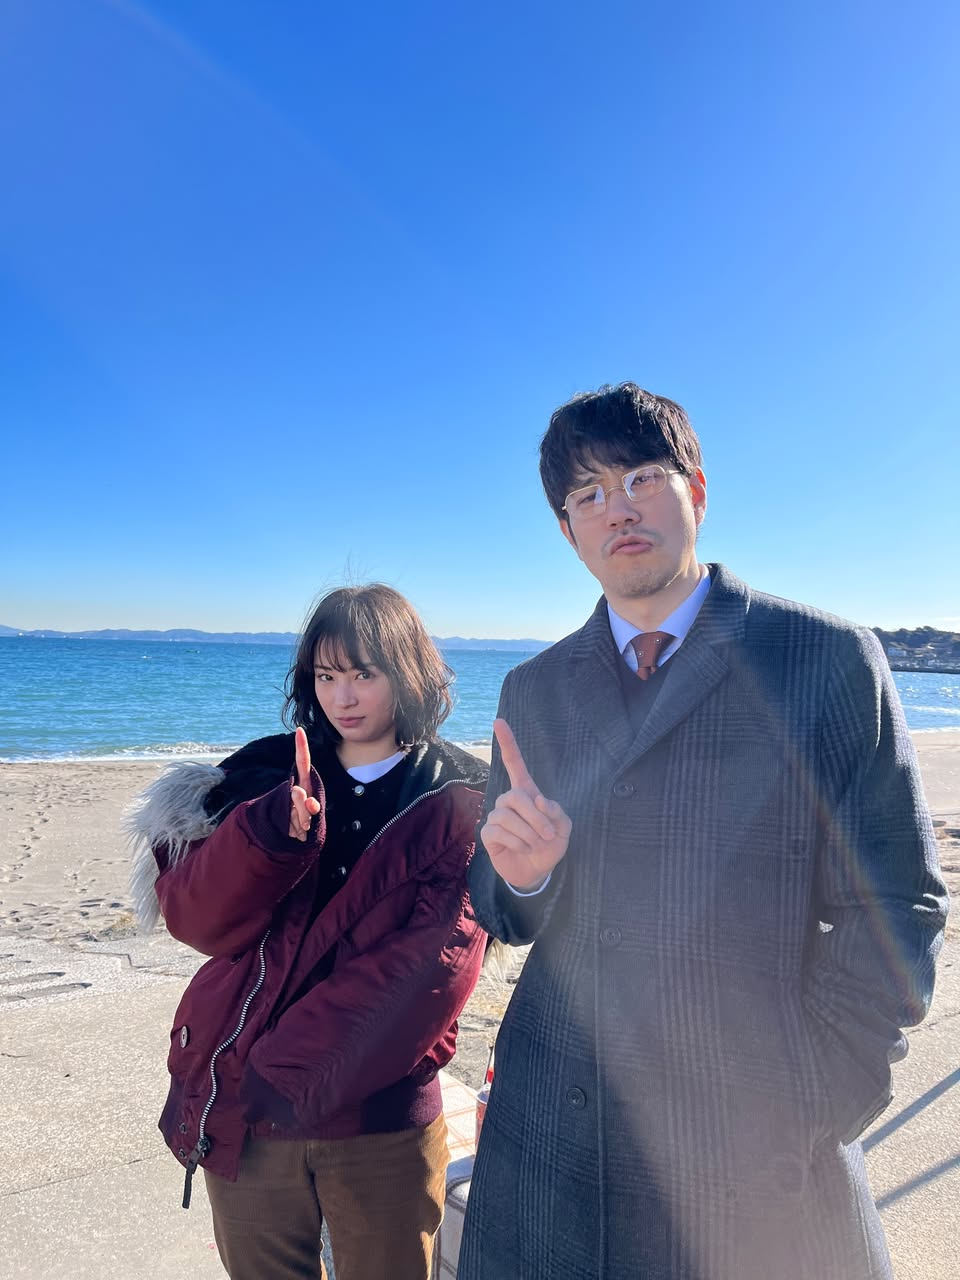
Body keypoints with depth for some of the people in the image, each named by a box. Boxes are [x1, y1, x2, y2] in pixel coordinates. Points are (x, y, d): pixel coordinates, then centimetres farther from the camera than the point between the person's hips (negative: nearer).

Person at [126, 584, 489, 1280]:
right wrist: (267, 835, -26)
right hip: (241, 1114, 2)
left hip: (380, 1122, -2)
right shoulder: (270, 776, 2)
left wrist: (293, 1074, -20)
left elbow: (434, 964, -14)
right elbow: (194, 916, -6)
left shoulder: (458, 800, -6)